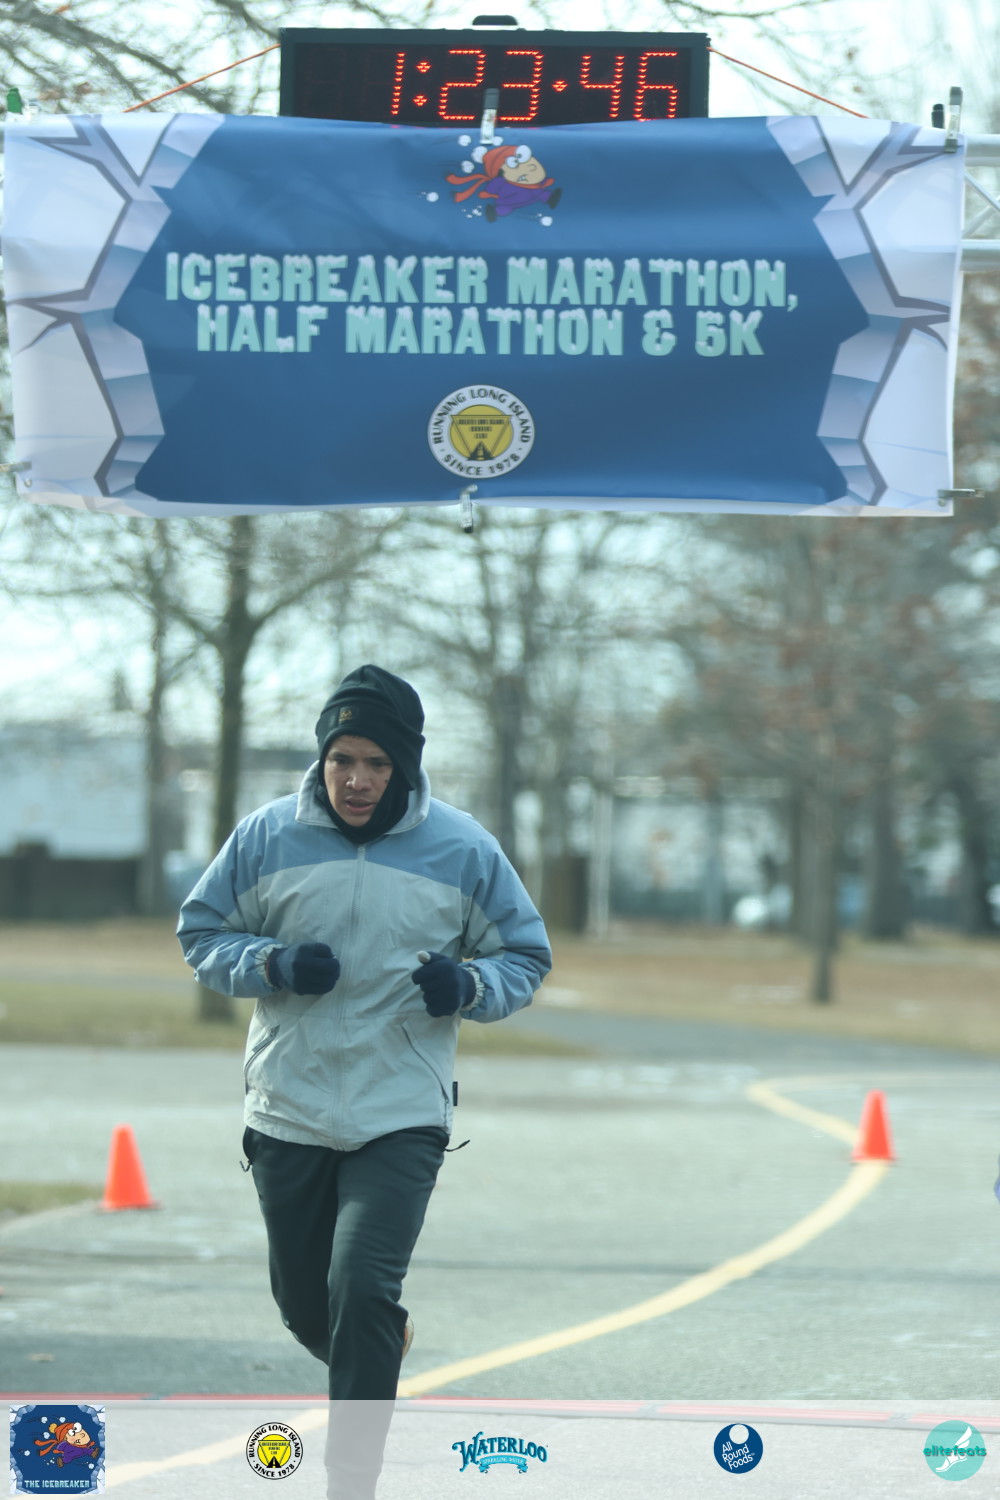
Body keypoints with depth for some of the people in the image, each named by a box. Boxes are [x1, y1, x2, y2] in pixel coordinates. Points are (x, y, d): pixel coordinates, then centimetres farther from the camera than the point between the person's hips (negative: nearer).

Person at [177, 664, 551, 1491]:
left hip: (404, 1118, -3)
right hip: (288, 1112, 3)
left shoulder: (462, 850, -3)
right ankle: (372, 1377, 46)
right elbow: (203, 932, 7)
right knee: (304, 1302, 13)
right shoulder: (267, 837, -2)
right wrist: (272, 965, -13)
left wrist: (468, 986, -15)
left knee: (363, 1289, -17)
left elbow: (525, 957, 7)